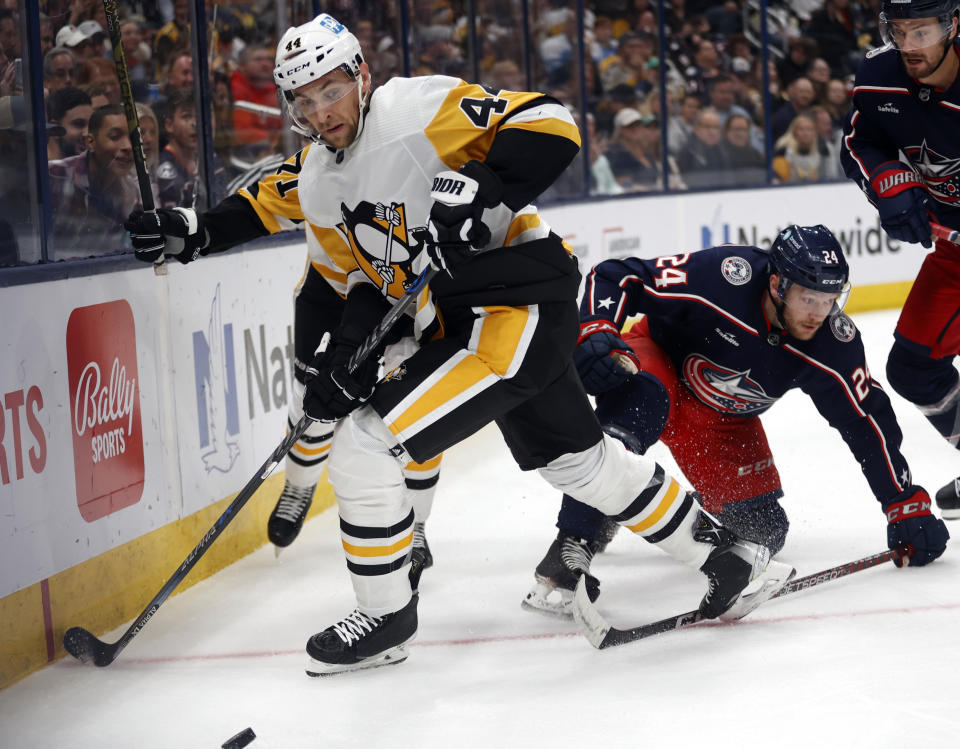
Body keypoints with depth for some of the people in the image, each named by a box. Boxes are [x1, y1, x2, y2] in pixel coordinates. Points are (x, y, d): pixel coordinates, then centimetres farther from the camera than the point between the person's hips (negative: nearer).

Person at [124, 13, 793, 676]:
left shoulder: (421, 110, -16)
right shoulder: (316, 182, 10)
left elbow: (550, 127, -22)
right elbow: (357, 279, 17)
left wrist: (478, 191, -33)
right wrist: (342, 359, 0)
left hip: (519, 307, -10)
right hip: (455, 327, 10)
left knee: (365, 448, -12)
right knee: (581, 462, 22)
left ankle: (385, 617, 5)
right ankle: (728, 559, 38)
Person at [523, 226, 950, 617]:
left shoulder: (834, 343, -21)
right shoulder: (720, 276, -34)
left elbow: (867, 421, -9)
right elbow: (613, 279, -27)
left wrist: (907, 504, -8)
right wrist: (596, 334, -45)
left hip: (723, 421, 5)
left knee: (761, 531, -4)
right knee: (638, 404, -40)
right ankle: (570, 550, -39)